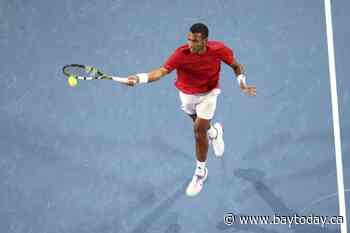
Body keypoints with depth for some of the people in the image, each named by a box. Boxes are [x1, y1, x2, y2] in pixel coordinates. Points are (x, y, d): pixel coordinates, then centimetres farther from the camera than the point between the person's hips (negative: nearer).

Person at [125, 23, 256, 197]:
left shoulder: (219, 50, -28)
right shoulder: (181, 54, -32)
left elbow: (236, 65, -9)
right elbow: (161, 71, -42)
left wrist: (242, 83, -25)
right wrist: (139, 78, -58)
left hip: (208, 93, -2)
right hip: (187, 94, 2)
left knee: (199, 131, -8)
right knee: (199, 125, 26)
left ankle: (200, 172, 15)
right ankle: (214, 132, 65)